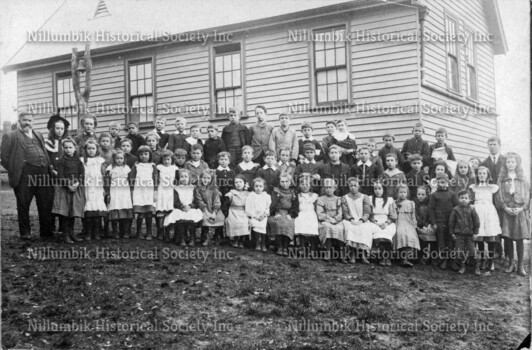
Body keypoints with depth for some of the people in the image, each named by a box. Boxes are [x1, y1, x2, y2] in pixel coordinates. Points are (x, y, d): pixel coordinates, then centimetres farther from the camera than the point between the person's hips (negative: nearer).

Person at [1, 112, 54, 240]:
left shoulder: (38, 135, 23)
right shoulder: (10, 136, 5)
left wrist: (50, 166, 13)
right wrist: (14, 171, -5)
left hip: (44, 172, 5)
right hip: (25, 174, -5)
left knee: (46, 204, 6)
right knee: (23, 204, 2)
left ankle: (47, 232, 15)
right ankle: (25, 232, 13)